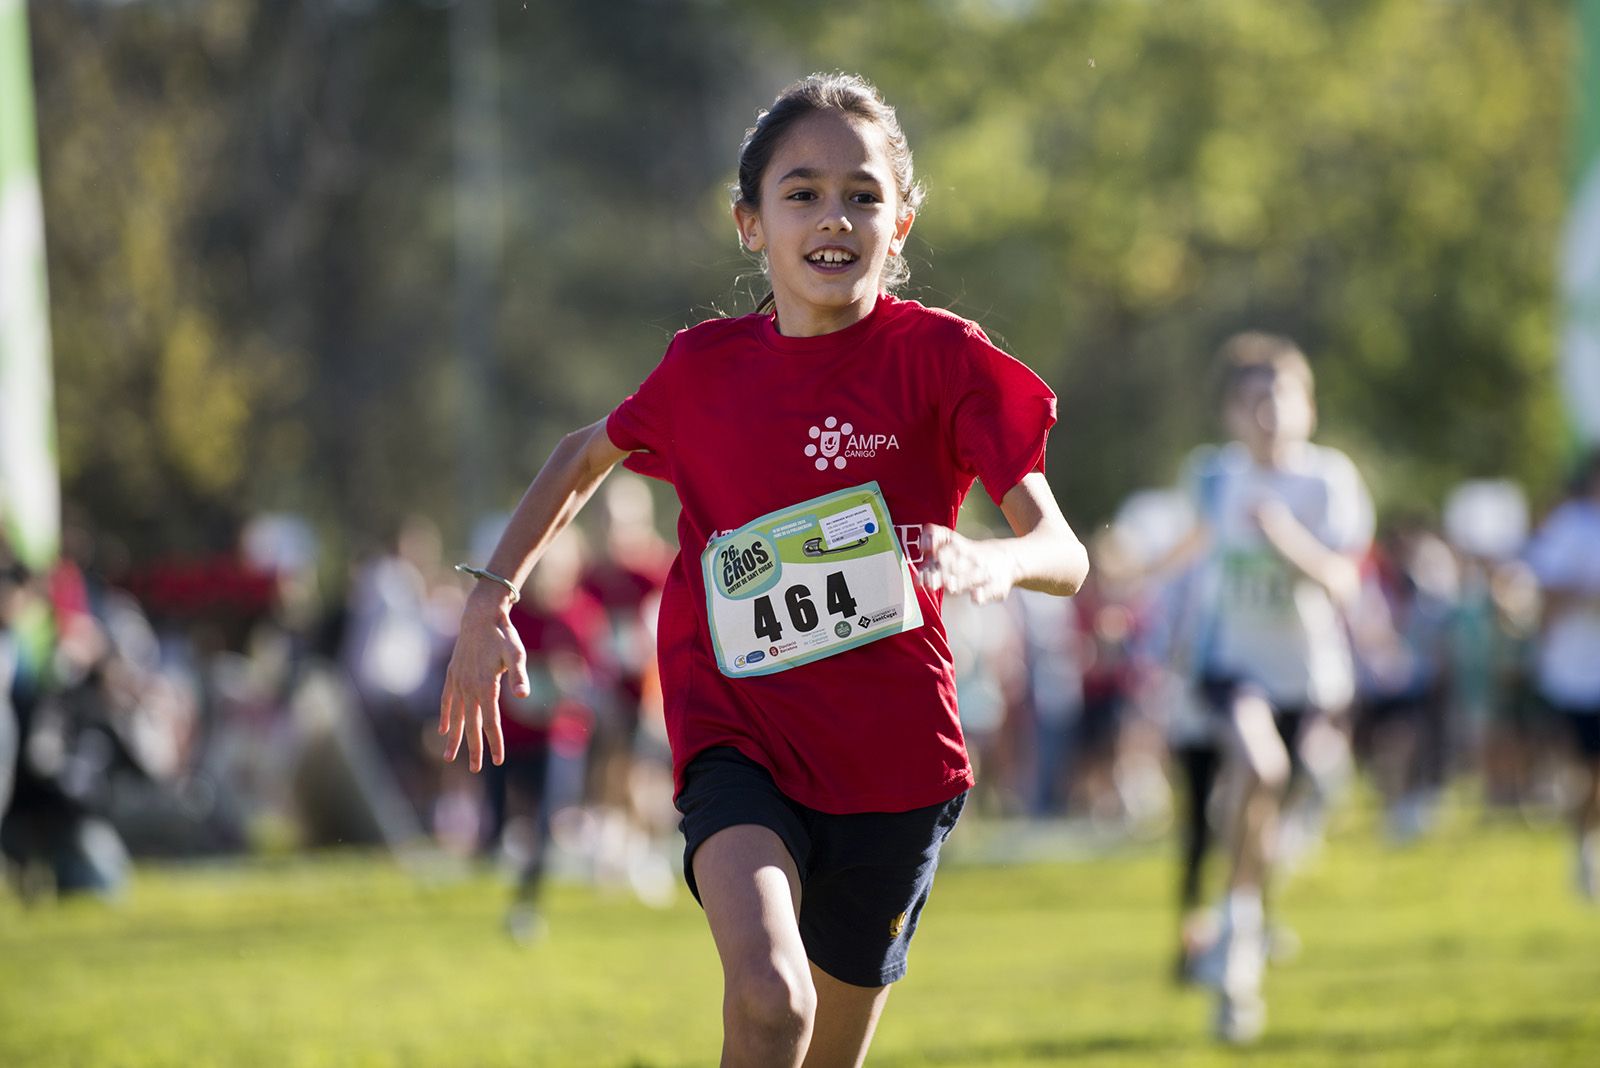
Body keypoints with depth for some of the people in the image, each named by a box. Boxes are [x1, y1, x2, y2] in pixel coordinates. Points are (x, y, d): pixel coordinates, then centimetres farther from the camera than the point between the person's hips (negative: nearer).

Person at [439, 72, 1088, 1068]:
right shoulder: (705, 368, 2)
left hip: (892, 758, 0)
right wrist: (490, 603, 15)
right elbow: (585, 457, 23)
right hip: (739, 741, 0)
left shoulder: (942, 358, -6)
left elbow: (1066, 555, -10)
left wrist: (991, 563, -32)